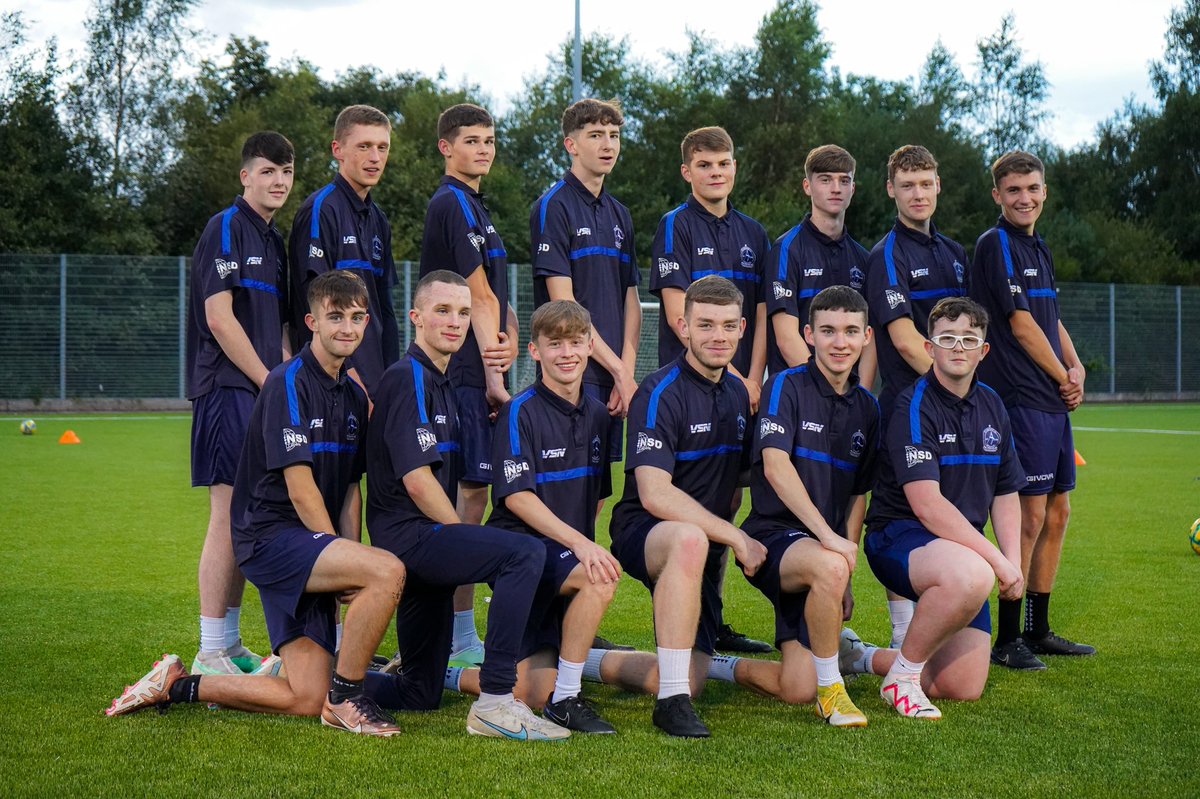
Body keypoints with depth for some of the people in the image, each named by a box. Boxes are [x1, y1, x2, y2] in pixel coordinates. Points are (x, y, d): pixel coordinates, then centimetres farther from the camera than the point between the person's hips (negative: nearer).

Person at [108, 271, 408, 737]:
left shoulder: (354, 397, 16)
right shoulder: (288, 383, -10)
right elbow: (300, 489, -14)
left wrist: (351, 566, 4)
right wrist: (352, 563, -12)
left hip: (310, 556, 8)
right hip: (272, 537, -8)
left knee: (306, 700, -2)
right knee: (388, 571, -31)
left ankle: (177, 685, 13)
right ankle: (345, 698, -15)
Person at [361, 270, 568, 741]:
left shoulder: (442, 384, 21)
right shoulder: (407, 379, -10)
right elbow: (417, 481, -17)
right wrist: (464, 537, -10)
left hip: (426, 544, 10)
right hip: (408, 537, -10)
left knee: (420, 695, 13)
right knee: (524, 553, -31)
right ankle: (495, 703, -32)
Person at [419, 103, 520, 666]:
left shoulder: (472, 207, 22)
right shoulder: (453, 204, -8)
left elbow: (497, 301, 16)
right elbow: (479, 295, -12)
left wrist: (507, 340, -5)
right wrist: (493, 376, -13)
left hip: (473, 372, 10)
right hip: (466, 372, -10)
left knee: (468, 490, 10)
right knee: (471, 491, -9)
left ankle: (454, 633, 15)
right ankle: (460, 636, -7)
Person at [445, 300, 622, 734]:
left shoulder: (596, 413, 9)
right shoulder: (521, 412, -11)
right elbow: (516, 497, -19)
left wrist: (588, 543, 5)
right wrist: (579, 543, -29)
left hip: (566, 554, 7)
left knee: (534, 694, -1)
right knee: (599, 578, -36)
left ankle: (442, 674, 25)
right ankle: (566, 698, -21)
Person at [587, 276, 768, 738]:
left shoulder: (738, 395, 10)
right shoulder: (660, 394, -14)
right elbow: (654, 494, -23)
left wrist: (742, 543, 11)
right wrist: (736, 537, -23)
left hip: (707, 550, 7)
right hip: (644, 534, -7)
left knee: (690, 683, -3)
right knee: (689, 540, -43)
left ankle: (584, 661, 23)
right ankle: (672, 701, -37)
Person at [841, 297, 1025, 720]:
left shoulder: (991, 406, 10)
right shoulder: (915, 406, -13)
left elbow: (1006, 494, 16)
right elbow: (926, 503, -22)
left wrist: (1012, 560, -1)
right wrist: (994, 559, -24)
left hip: (964, 547, 7)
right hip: (899, 537, -7)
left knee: (964, 688, -1)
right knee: (971, 575, -41)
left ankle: (862, 657, 23)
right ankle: (902, 674, -17)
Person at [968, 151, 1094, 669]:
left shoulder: (1039, 249, 18)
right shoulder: (995, 245, -9)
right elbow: (1020, 322, -13)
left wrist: (1077, 367, 4)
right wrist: (1063, 378, -5)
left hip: (1054, 402, 9)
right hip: (1019, 400, -9)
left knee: (1056, 514, 11)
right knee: (1030, 517, -10)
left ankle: (1038, 631, 21)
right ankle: (1007, 640, -3)